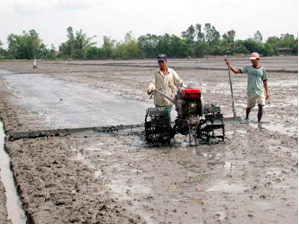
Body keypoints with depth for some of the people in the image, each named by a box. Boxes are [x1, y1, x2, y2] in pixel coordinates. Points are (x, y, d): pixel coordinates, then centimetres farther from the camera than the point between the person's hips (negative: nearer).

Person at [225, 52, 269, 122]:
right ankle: (246, 117, 38)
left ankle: (259, 121, 5)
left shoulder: (262, 69, 3)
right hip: (251, 92, 0)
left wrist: (266, 92, 7)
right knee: (249, 106, 10)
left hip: (260, 91, 0)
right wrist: (229, 65, -17)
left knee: (261, 106, -9)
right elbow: (236, 71, -5)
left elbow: (265, 81, 8)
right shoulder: (248, 68, 2)